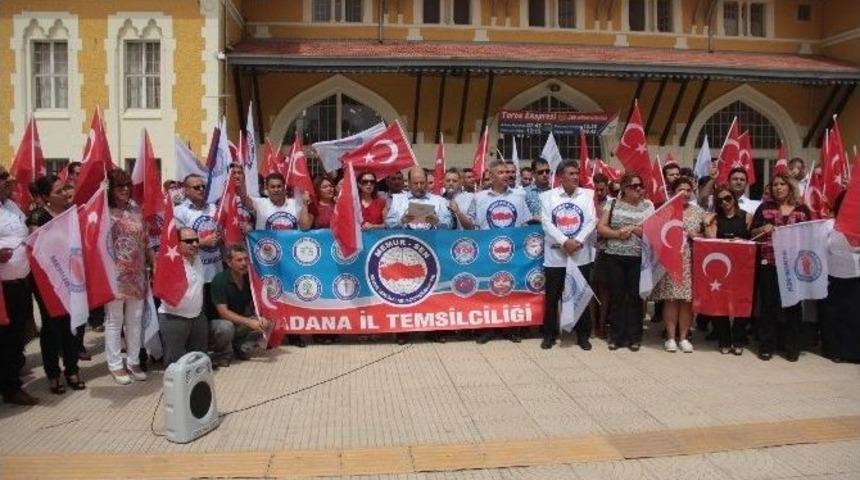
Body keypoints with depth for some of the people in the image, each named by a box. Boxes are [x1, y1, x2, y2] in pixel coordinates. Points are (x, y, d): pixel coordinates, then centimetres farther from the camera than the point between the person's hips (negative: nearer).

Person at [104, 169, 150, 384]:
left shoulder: (135, 210, 8)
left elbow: (144, 240, 14)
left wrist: (152, 262, 13)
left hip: (137, 274, 6)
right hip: (114, 274, -5)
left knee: (135, 320, 13)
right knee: (114, 320, 5)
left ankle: (133, 361, 25)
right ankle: (115, 365, 16)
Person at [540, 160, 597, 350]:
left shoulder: (588, 195, 5)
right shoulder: (547, 196, 1)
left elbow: (592, 221, -2)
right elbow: (546, 223, -7)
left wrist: (577, 241, -15)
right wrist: (564, 241, -18)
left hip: (581, 255, 1)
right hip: (555, 255, -1)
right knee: (552, 297, 6)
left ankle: (583, 334, 21)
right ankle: (550, 334, 19)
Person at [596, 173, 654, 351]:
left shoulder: (647, 206, 5)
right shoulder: (613, 204, 6)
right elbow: (601, 228, 0)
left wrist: (632, 228, -10)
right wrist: (617, 233, -14)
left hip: (638, 258, 0)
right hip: (615, 257, 0)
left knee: (635, 296, 4)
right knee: (617, 296, 5)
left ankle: (634, 337, 14)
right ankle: (616, 336, 15)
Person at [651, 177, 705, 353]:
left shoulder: (698, 211, 12)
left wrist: (695, 235, -5)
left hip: (691, 261, 3)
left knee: (687, 298, 2)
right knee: (671, 298, -3)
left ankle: (684, 337, 12)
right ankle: (670, 337, 6)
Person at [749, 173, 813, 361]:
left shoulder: (802, 209, 8)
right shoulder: (765, 208, 7)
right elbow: (752, 233, 6)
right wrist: (762, 229, -13)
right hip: (769, 263, 0)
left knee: (792, 303, 6)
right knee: (768, 304, 3)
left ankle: (792, 347, 16)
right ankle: (766, 345, 12)